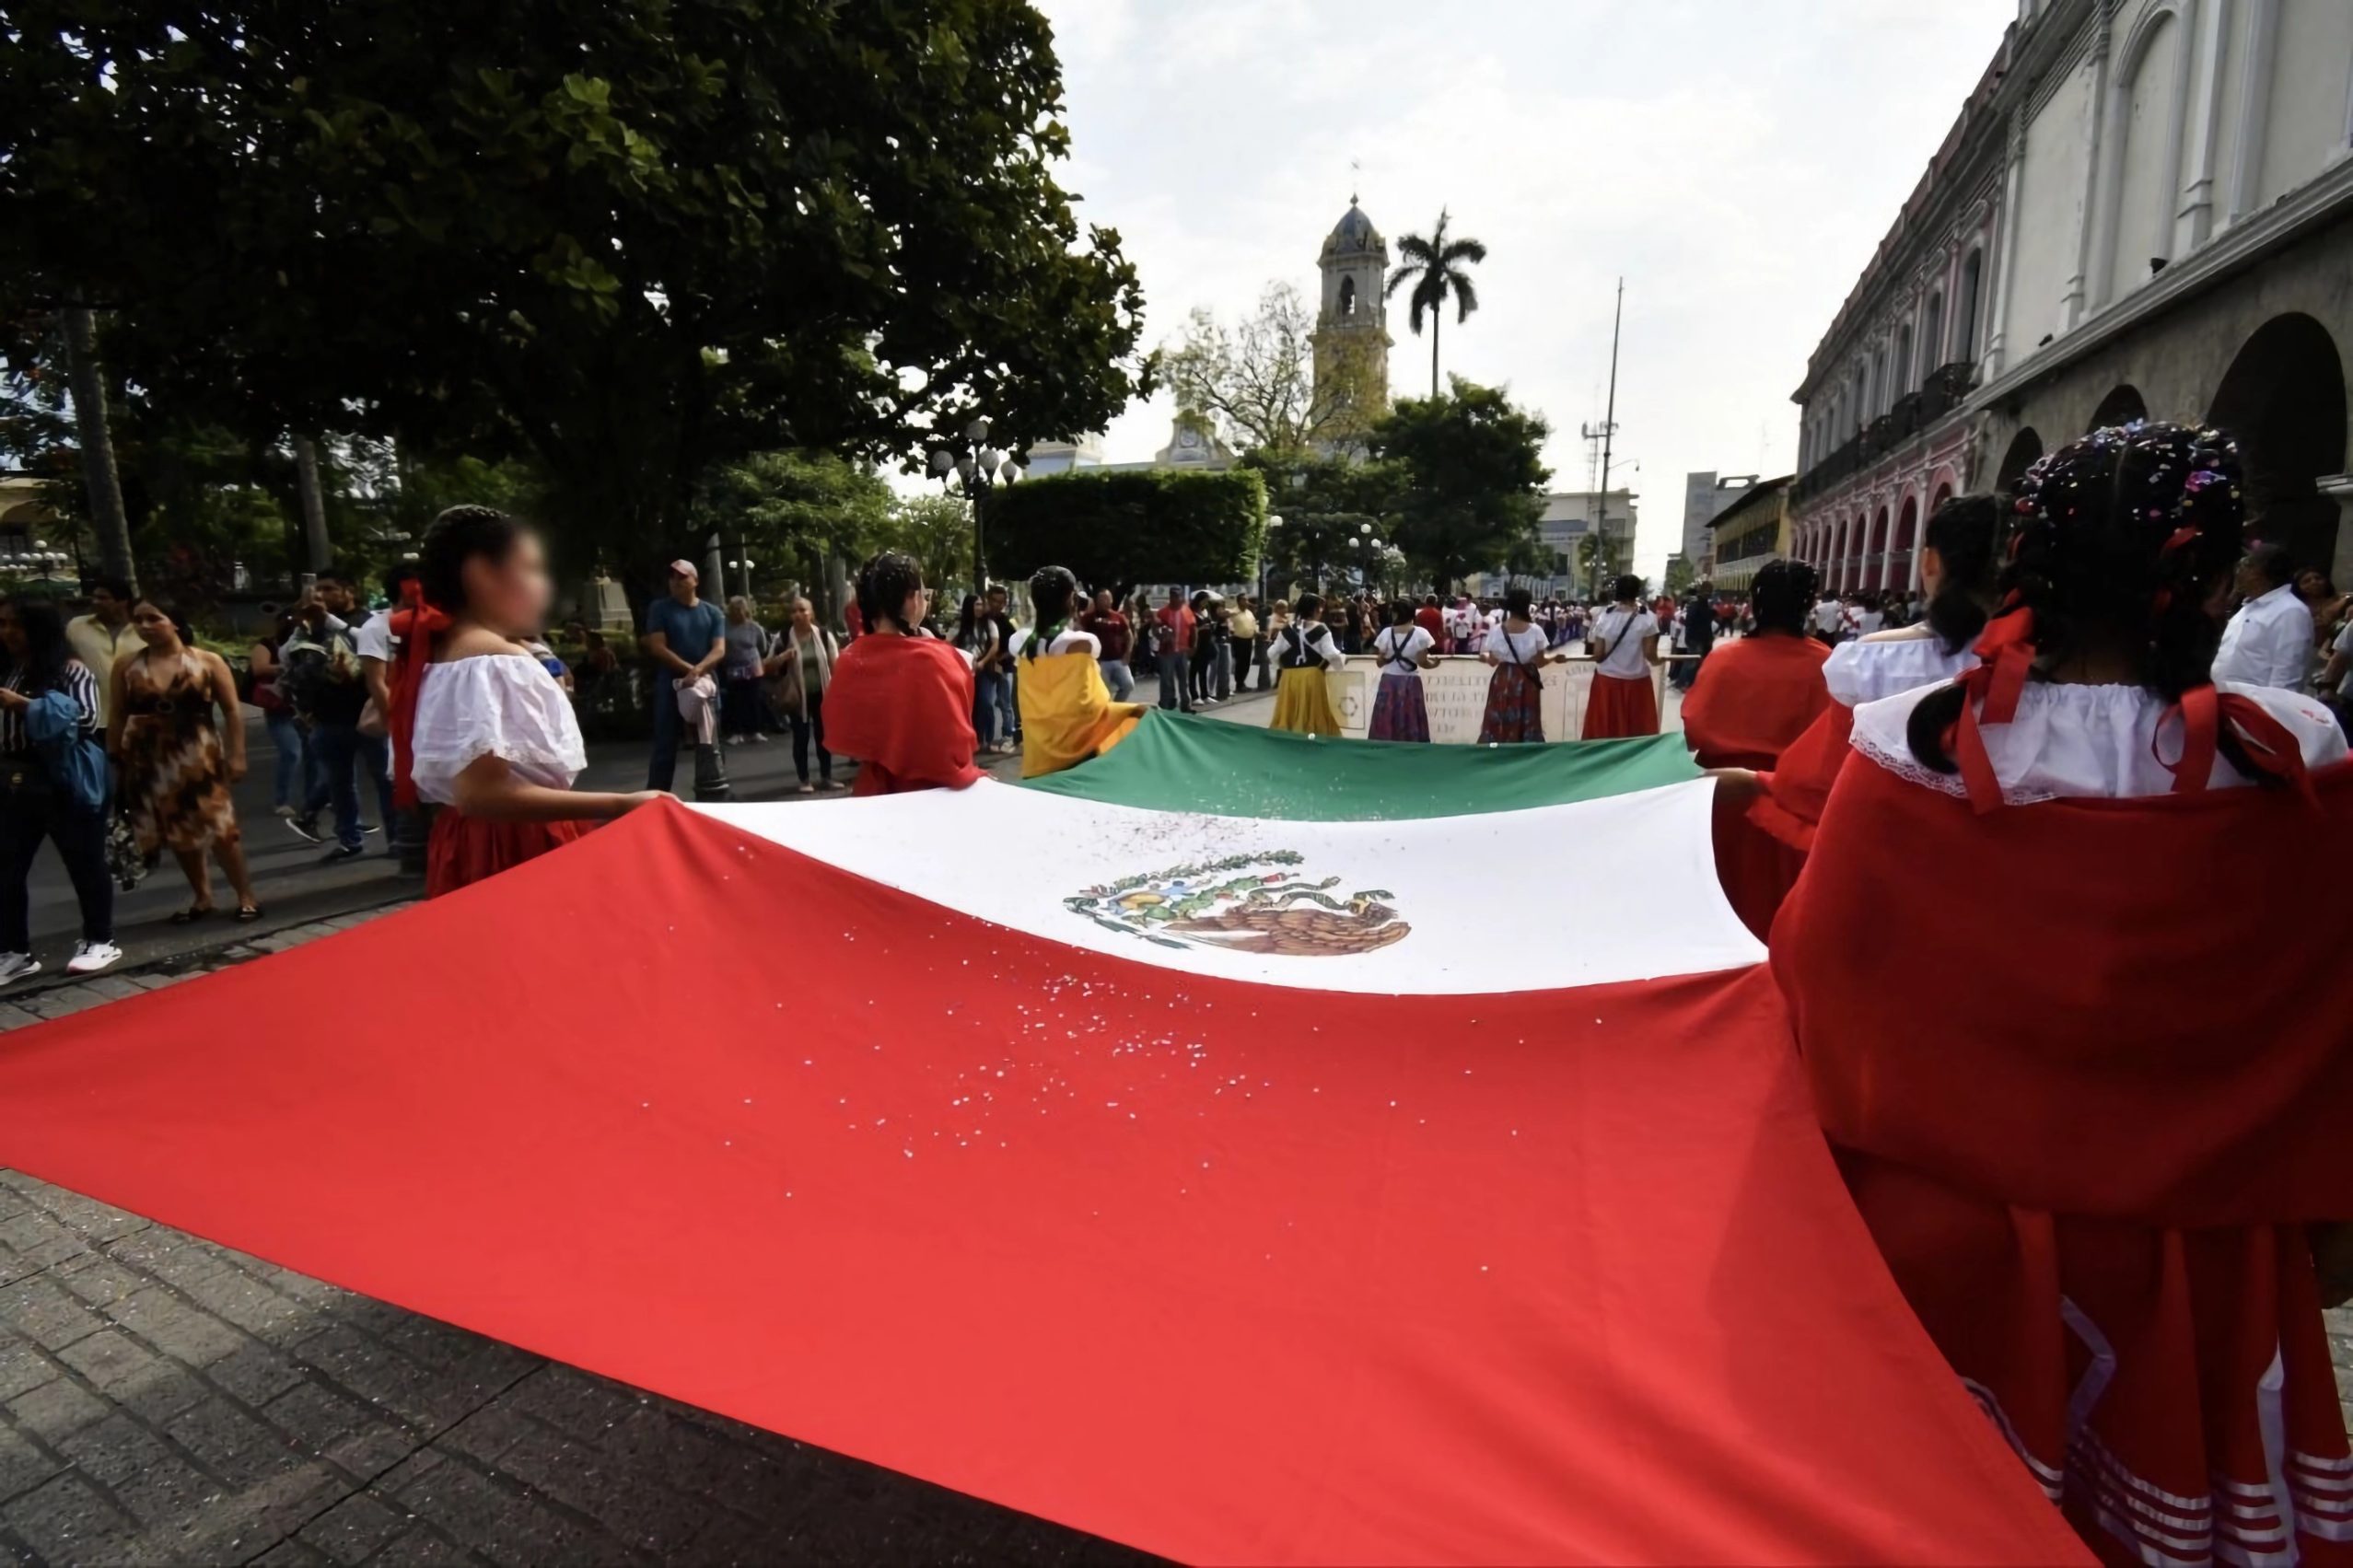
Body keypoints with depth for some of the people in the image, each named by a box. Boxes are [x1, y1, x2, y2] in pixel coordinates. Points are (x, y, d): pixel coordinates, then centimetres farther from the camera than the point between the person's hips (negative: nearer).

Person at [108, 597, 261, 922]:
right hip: (149, 761, 3)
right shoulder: (126, 666, 3)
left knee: (219, 828, -4)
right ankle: (202, 897, 22)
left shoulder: (208, 661, -3)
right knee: (176, 832, 10)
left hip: (199, 757, -3)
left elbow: (232, 711, -3)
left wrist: (237, 755, -7)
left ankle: (246, 896, 5)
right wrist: (113, 758, 4)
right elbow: (117, 717, 8)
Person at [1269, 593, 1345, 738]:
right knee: (1314, 717, 3)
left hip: (1289, 677, 4)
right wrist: (1343, 658, 7)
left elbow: (1274, 654, 7)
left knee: (1289, 717, 9)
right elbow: (1331, 655, -13)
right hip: (1312, 677, -4)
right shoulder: (1321, 630, -7)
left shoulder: (1287, 629, 5)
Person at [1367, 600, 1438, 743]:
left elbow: (1380, 661, 1)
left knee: (1386, 725, 5)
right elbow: (1422, 662, -10)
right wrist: (1434, 663, 9)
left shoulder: (1386, 632, -1)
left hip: (1388, 682, 1)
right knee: (1411, 726, 3)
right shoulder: (1421, 633, -6)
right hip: (1410, 683, -1)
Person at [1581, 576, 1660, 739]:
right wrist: (1658, 660, 12)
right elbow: (1650, 654, -10)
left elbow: (1598, 655, -5)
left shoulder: (1604, 617, -5)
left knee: (1605, 729, 10)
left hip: (1607, 680, 2)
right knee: (1637, 732, 9)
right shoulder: (1648, 618, -9)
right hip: (1636, 681, -2)